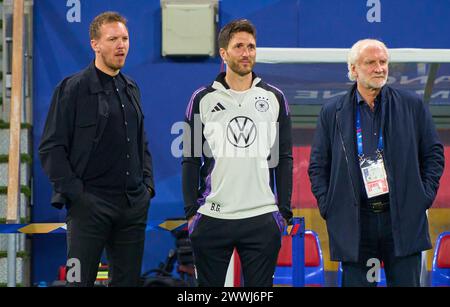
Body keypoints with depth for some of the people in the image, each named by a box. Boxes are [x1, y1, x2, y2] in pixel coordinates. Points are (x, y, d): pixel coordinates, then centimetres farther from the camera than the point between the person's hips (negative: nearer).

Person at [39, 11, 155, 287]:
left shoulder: (131, 89, 16)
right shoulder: (73, 88, -4)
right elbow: (51, 148, -7)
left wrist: (148, 185, 11)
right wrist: (73, 193, -13)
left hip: (134, 206, 6)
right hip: (90, 203, -6)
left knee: (128, 280, 8)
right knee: (80, 281, -5)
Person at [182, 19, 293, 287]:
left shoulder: (275, 98, 7)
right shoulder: (203, 99, 4)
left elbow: (284, 159, 9)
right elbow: (191, 160, 5)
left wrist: (284, 211, 3)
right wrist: (191, 211, -1)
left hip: (263, 219, 1)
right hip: (211, 218, 0)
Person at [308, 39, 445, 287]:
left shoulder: (412, 106, 8)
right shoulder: (332, 113, 7)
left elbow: (434, 154, 11)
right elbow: (318, 166, 10)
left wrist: (425, 196, 1)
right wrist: (328, 207, 0)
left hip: (404, 218, 0)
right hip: (354, 223, 0)